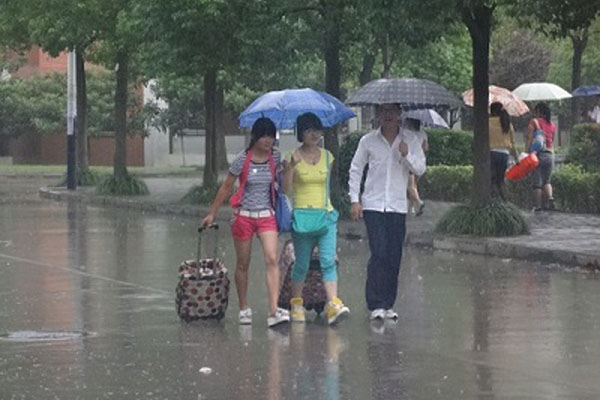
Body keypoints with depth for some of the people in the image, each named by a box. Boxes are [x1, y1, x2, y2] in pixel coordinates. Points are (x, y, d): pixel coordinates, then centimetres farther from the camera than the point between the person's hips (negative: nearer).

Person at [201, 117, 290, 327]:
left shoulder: (275, 157, 0)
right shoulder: (243, 160, -8)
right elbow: (226, 187, 2)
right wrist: (212, 213, 5)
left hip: (266, 215, 2)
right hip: (244, 215, -2)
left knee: (272, 259, -15)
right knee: (243, 264, 8)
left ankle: (274, 311, -22)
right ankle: (244, 309, 23)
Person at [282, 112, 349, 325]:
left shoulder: (327, 156, 11)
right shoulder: (293, 158, 0)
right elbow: (286, 189, -9)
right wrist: (291, 166, -22)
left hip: (326, 215, 2)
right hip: (302, 215, -2)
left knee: (328, 260, -12)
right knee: (302, 264, 3)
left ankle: (333, 305, -21)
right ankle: (296, 303, 20)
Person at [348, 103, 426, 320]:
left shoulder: (410, 141, 5)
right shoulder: (368, 141, 3)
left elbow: (420, 170, 1)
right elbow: (355, 170, 10)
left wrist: (407, 155, -17)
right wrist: (355, 200, 4)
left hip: (398, 206, 2)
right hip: (373, 205, -2)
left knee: (394, 257, 2)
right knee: (379, 253, -11)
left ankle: (388, 304, 11)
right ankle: (376, 305, -8)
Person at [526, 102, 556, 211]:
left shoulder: (534, 122, -1)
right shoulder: (552, 125, 13)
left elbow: (529, 139, -9)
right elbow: (552, 142, 15)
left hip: (538, 153, -4)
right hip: (550, 154, 4)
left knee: (537, 182, 0)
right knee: (546, 181, 15)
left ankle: (537, 205, -2)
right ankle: (550, 197, -10)